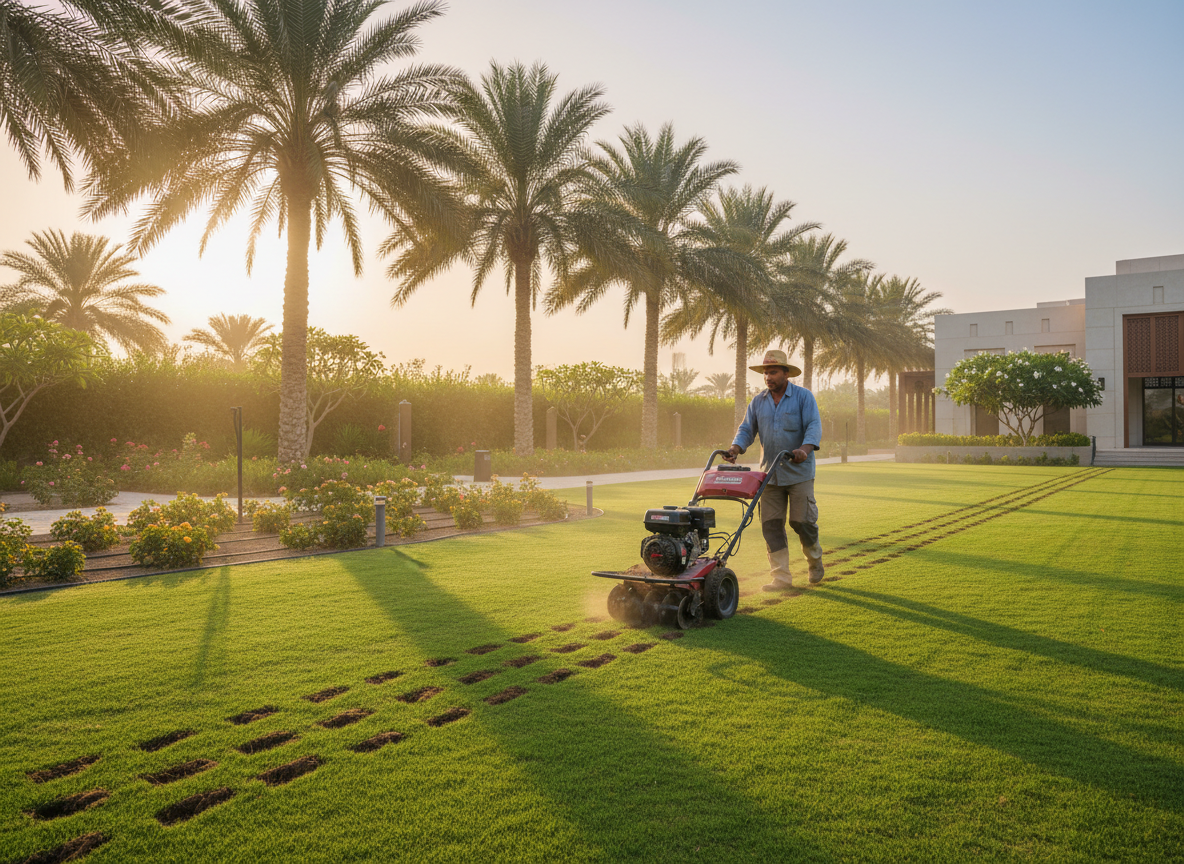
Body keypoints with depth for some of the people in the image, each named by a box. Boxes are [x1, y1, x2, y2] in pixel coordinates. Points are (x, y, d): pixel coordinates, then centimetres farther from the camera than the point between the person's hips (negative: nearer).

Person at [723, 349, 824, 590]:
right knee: (771, 524, -1)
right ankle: (781, 578, 5)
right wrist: (736, 448, -13)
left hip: (799, 472, -4)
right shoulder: (758, 402, 9)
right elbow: (747, 429, 7)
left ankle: (815, 560, 28)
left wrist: (805, 448, -31)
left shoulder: (803, 397, -2)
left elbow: (814, 427, -12)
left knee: (802, 520, -2)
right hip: (770, 473, 4)